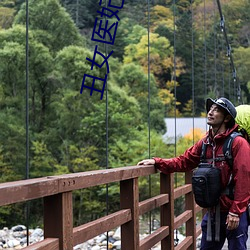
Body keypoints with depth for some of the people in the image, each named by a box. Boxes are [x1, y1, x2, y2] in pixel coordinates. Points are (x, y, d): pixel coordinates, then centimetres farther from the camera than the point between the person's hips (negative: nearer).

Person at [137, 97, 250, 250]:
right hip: (213, 212, 7)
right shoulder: (205, 143, 7)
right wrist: (157, 162, -3)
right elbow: (183, 162, 9)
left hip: (234, 214, -6)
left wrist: (235, 212, -18)